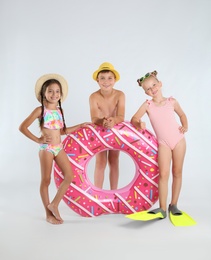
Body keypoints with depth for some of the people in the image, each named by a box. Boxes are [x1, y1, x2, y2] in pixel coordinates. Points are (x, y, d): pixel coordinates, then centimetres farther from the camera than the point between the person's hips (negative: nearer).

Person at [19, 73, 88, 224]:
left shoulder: (59, 110, 9)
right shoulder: (40, 110, -8)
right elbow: (22, 127, -10)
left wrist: (80, 126, 14)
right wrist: (38, 140, -12)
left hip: (59, 148, 6)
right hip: (46, 148, -6)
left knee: (69, 176, 0)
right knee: (46, 181, 3)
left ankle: (54, 205, 13)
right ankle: (49, 214, 13)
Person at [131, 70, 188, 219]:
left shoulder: (172, 102, 1)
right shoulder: (147, 105, -3)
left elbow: (182, 114, 17)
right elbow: (134, 119, -9)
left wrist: (185, 126, 1)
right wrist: (139, 124, -31)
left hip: (179, 140, 1)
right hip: (163, 143, -1)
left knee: (177, 173, 6)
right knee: (163, 174, -9)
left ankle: (173, 205, 18)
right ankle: (162, 208, -5)